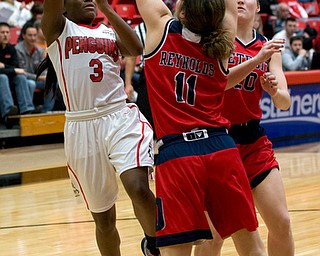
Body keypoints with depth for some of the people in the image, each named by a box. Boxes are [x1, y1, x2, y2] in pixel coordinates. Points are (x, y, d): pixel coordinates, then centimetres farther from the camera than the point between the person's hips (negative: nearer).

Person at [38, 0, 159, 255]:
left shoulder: (110, 31, 15)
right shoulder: (57, 28, 8)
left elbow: (136, 48, -5)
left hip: (121, 118, 1)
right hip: (81, 127, -1)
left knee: (138, 187, -24)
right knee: (103, 217, 7)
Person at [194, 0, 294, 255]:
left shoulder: (268, 46, 7)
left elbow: (284, 102, 1)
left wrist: (276, 91, -22)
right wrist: (257, 59, -29)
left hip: (254, 140, 5)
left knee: (281, 223, 2)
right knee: (213, 232, -7)